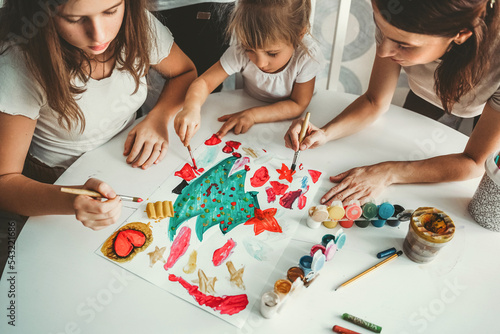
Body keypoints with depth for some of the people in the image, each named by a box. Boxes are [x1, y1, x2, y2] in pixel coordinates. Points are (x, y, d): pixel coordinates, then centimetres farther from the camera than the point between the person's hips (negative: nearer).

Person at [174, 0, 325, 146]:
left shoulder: (308, 55, -29)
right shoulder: (241, 51, -27)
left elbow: (298, 105, -22)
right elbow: (203, 82, -22)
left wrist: (253, 115, -32)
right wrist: (191, 108, -45)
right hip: (250, 106, 2)